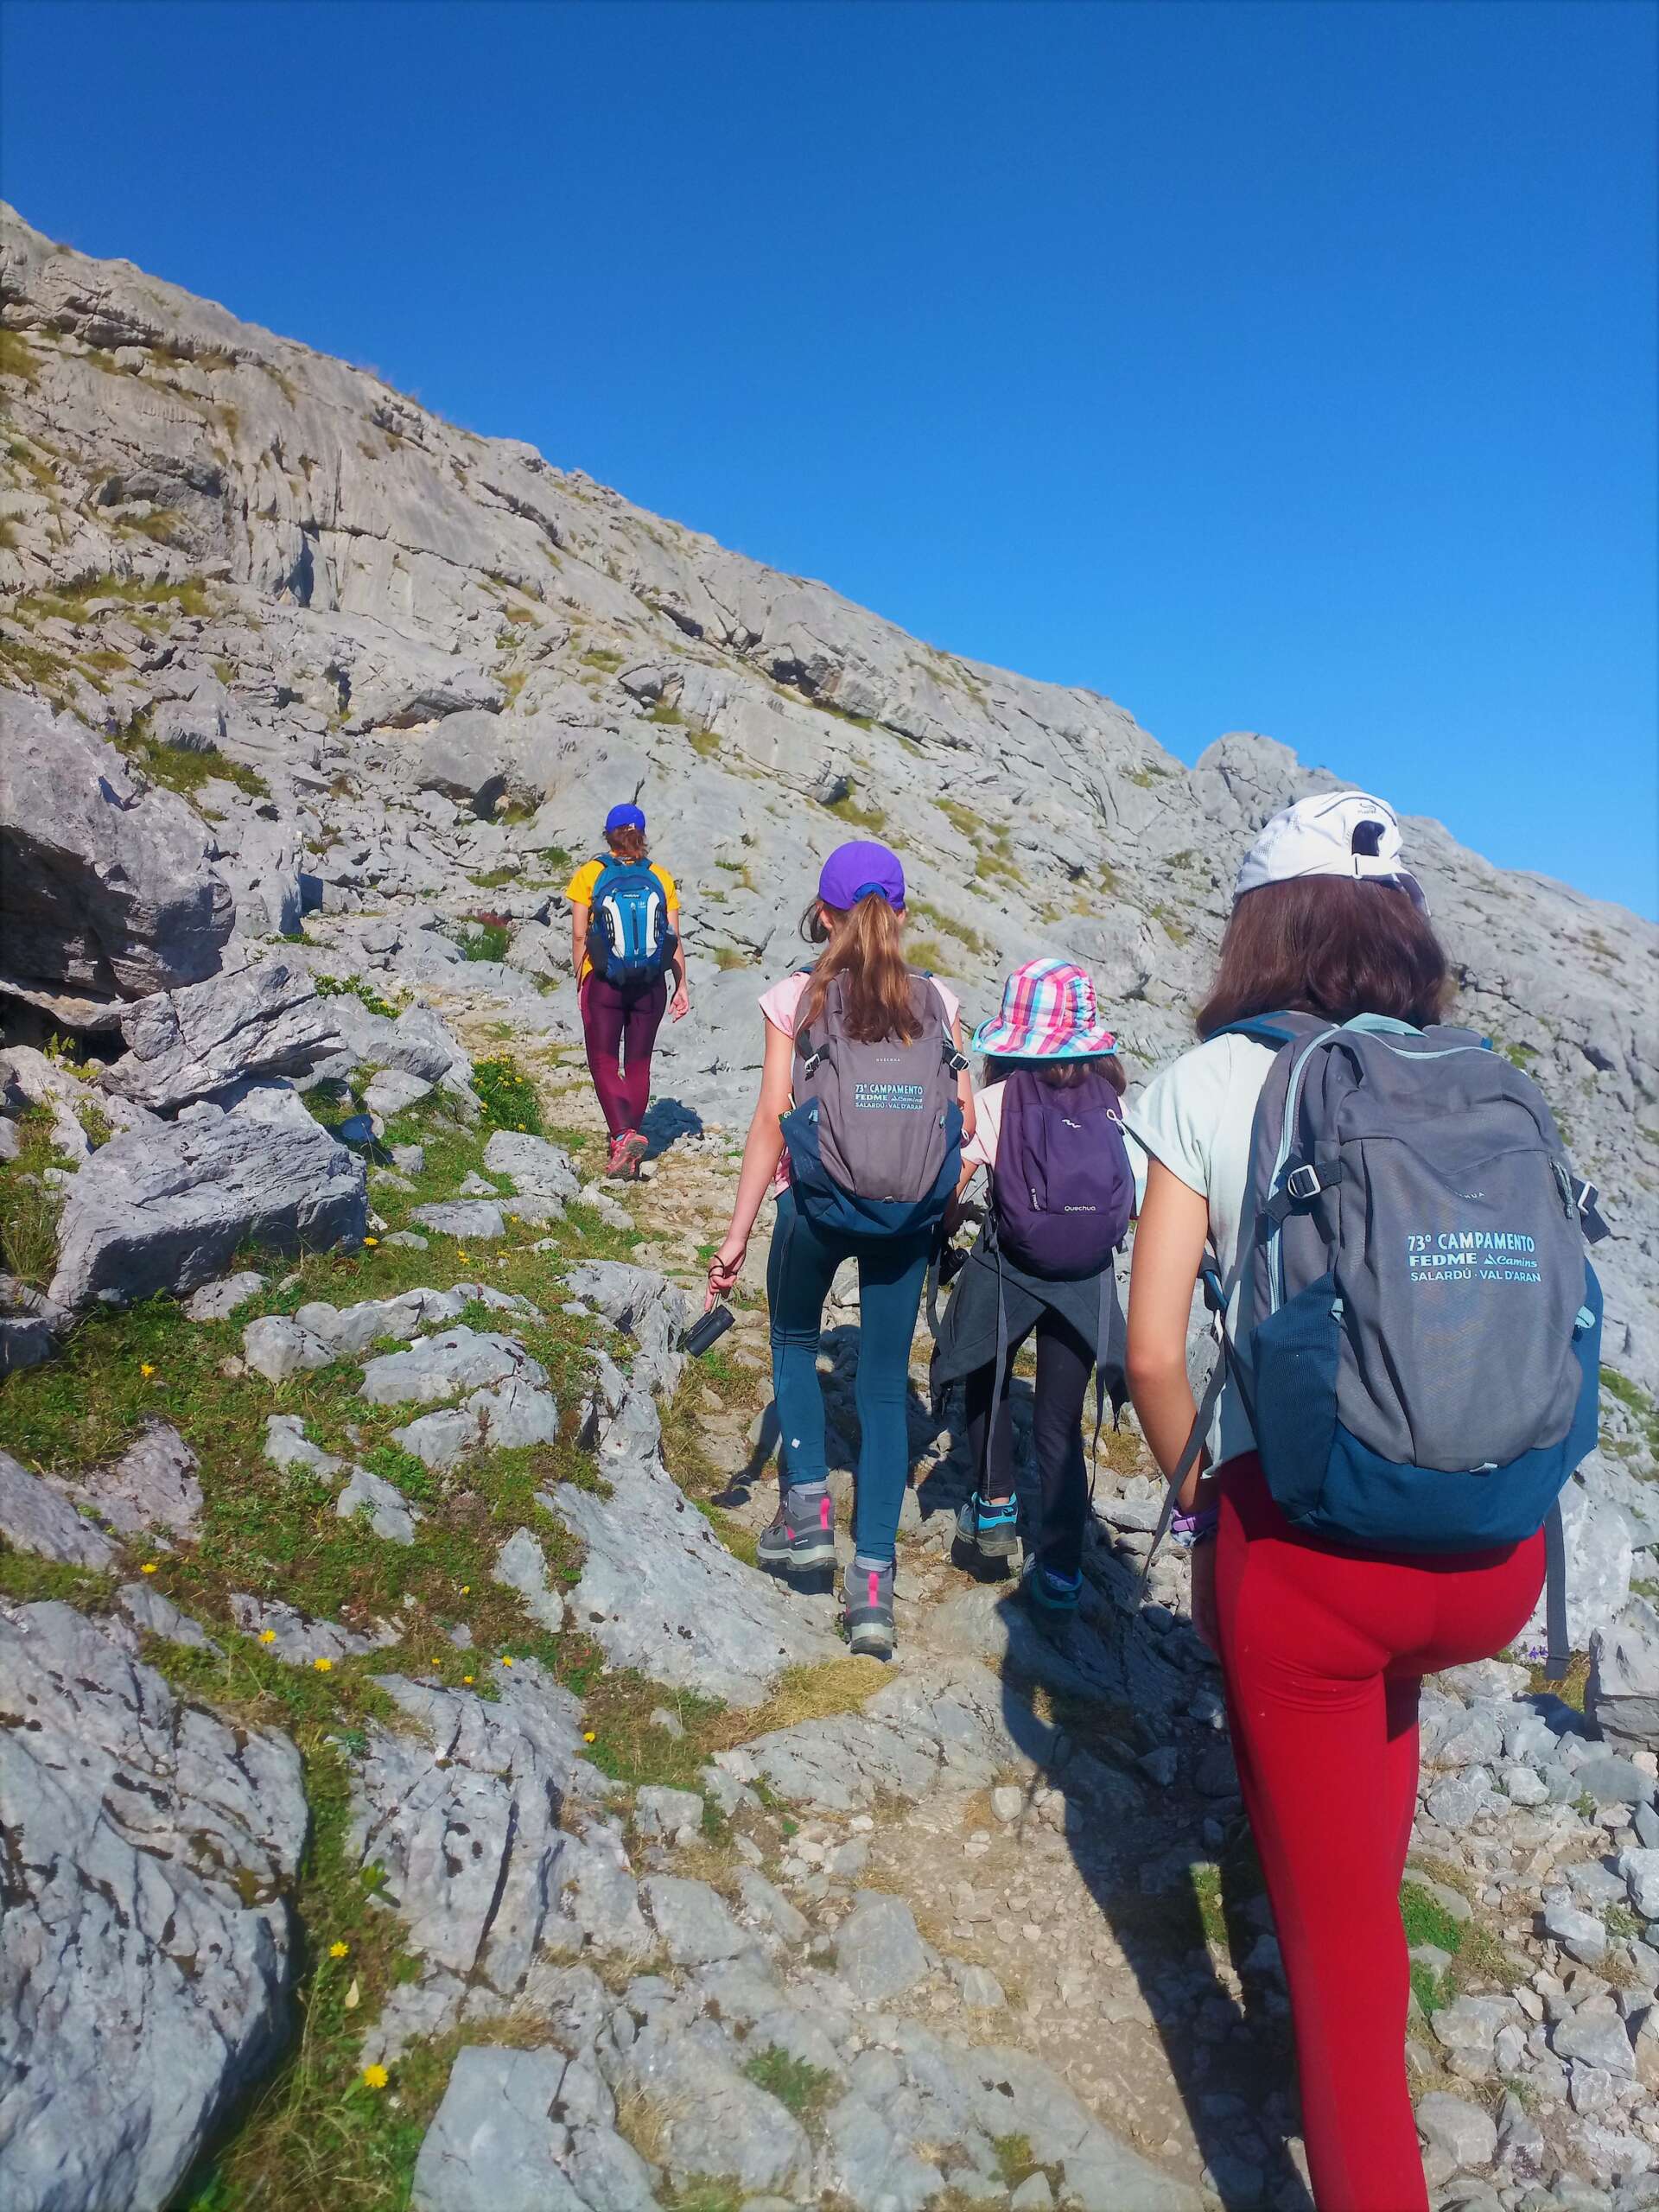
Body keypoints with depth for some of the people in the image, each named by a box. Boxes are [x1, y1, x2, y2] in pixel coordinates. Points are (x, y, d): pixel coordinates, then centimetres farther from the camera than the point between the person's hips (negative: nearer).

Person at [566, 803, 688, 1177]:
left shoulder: (590, 874, -4)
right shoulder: (660, 876, 0)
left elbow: (579, 936, -5)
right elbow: (674, 939, -2)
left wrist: (580, 981, 5)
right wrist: (682, 987, 4)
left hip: (603, 982, -2)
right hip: (650, 985, 2)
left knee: (603, 1062, 6)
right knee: (638, 1063, 13)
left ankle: (624, 1134, -16)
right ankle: (628, 1154, 19)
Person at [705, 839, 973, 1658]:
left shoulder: (795, 998, -4)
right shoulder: (935, 1001, 3)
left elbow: (772, 1118, -9)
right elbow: (965, 1120, 0)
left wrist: (738, 1232, -6)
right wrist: (940, 1206, 14)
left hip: (814, 1202, -2)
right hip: (906, 1215, 2)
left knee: (793, 1343, 26)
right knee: (884, 1387, 11)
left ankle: (806, 1507, 16)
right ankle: (873, 1581, 10)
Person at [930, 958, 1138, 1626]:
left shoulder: (996, 1099, -10)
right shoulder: (1111, 1097, -3)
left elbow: (949, 1190, -10)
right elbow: (1131, 1202, 0)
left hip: (1007, 1271, -2)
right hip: (1088, 1280, 2)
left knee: (985, 1384, 27)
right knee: (1061, 1424, 12)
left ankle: (994, 1510, 26)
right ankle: (1060, 1575, 13)